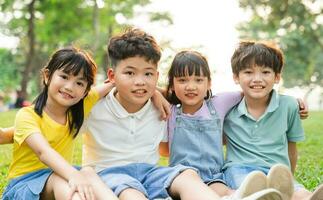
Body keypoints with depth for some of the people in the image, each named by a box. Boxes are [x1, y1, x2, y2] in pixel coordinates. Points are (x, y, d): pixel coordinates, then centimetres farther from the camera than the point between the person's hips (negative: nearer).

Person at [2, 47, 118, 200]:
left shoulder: (78, 110, 6)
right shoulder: (27, 115, -12)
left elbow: (112, 83, 15)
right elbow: (43, 151, -31)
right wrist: (74, 175, -48)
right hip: (25, 185, -4)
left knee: (88, 175, -29)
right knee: (59, 180, -36)